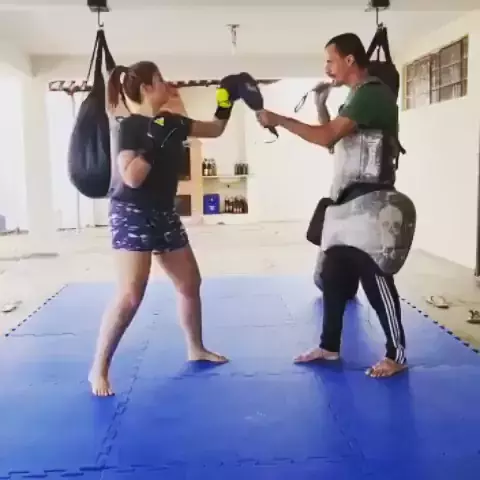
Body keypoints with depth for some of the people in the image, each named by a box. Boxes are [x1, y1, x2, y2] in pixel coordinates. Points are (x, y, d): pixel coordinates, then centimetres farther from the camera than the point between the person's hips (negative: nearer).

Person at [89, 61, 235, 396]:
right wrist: (154, 144, -28)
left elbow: (215, 130, 19)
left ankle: (196, 349, 34)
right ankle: (99, 369, -1)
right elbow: (131, 178, -25)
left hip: (163, 213, 9)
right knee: (131, 295, -15)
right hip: (132, 214, -8)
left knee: (190, 283, 15)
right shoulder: (131, 127, -14)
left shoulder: (170, 122, 7)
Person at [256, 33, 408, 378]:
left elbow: (327, 137, -24)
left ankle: (397, 355, 10)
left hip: (369, 201, -10)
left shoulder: (372, 93, -15)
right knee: (333, 275, 13)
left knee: (375, 278, -3)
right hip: (348, 199, 10)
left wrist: (278, 120, -18)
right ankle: (330, 347, 25)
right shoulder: (357, 96, 18)